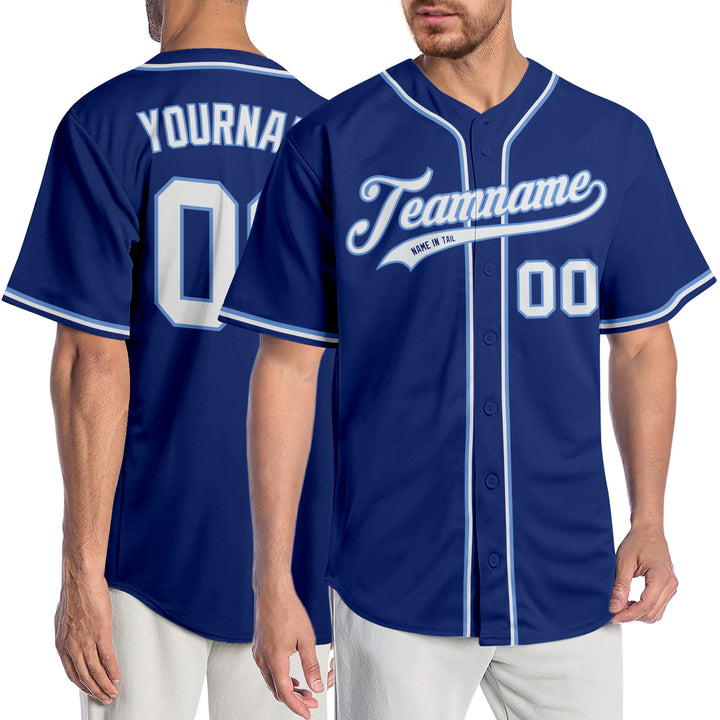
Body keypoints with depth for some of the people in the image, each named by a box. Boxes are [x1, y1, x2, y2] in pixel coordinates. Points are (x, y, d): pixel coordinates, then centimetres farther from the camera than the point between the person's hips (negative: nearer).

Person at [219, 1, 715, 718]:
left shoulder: (613, 140, 2)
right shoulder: (330, 145, -5)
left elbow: (643, 344, 10)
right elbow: (288, 365, -4)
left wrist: (648, 521, 0)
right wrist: (272, 583, -6)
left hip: (569, 581, 2)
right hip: (395, 591, -2)